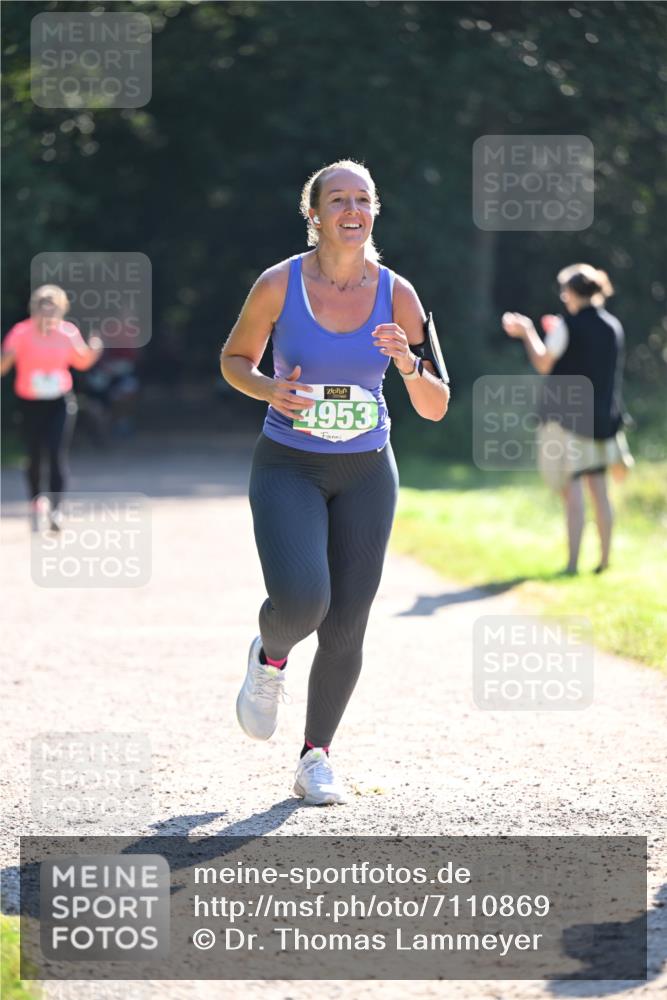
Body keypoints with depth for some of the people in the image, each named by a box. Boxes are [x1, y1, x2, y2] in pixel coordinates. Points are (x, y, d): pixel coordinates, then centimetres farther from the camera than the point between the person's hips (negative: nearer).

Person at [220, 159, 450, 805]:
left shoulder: (396, 294, -5)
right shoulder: (279, 285, -10)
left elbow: (435, 409, -3)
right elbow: (234, 360, 6)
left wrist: (408, 365, -23)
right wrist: (270, 389, -15)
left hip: (365, 473, 2)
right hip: (287, 467, -2)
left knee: (345, 630, 2)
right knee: (301, 601, -23)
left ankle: (316, 759, 21)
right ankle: (270, 656, 14)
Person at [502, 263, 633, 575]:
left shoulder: (568, 326, -11)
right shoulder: (613, 327, 7)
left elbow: (544, 364, -4)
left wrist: (527, 333, 10)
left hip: (567, 415, -6)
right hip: (601, 418, 6)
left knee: (572, 489, -7)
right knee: (599, 489, 10)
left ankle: (572, 562, -12)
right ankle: (604, 559, 12)